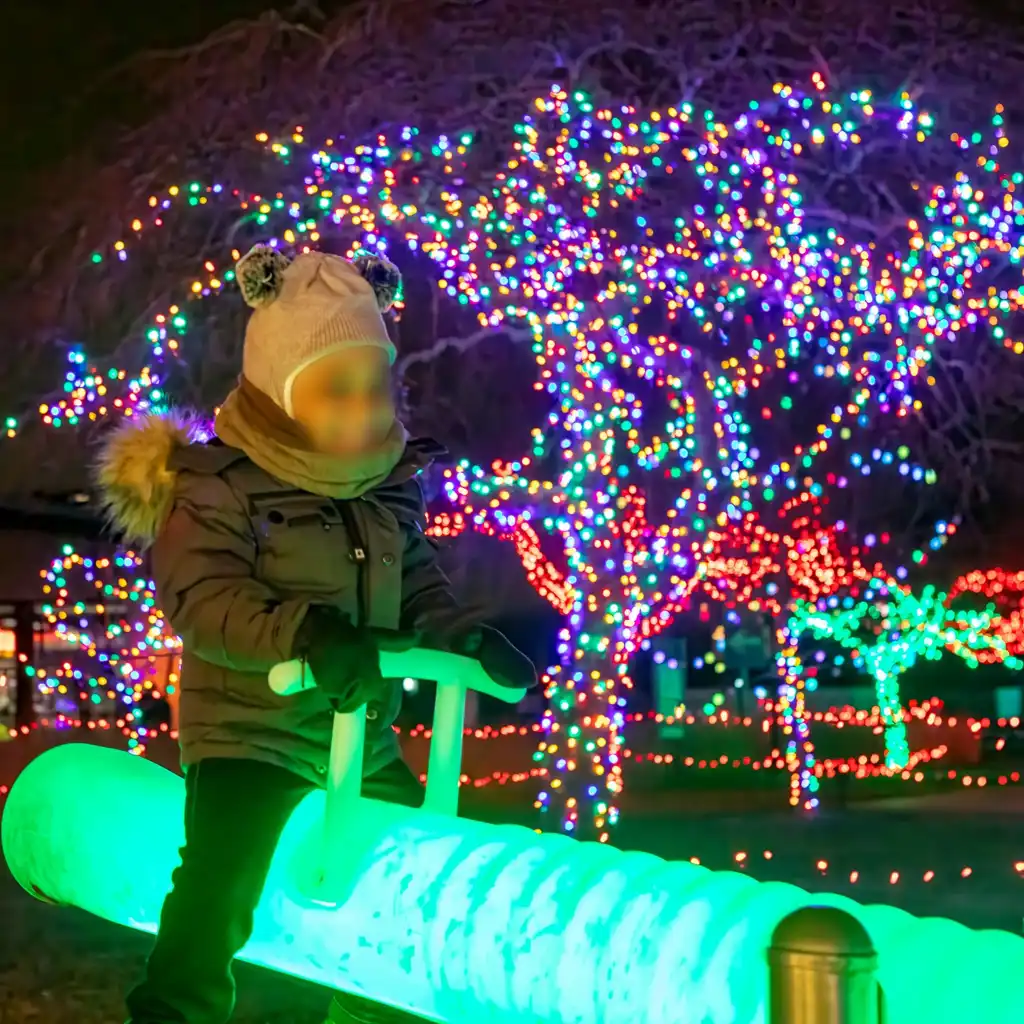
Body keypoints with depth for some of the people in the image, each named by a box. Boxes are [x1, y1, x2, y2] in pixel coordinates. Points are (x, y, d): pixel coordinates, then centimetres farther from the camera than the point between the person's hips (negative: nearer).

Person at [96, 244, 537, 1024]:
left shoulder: (394, 488, 5)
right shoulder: (218, 486, -16)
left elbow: (418, 588, 16)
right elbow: (202, 599, -27)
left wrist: (469, 640, -2)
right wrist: (306, 634, -41)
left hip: (364, 740, 7)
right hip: (251, 734, -7)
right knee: (217, 890, -24)